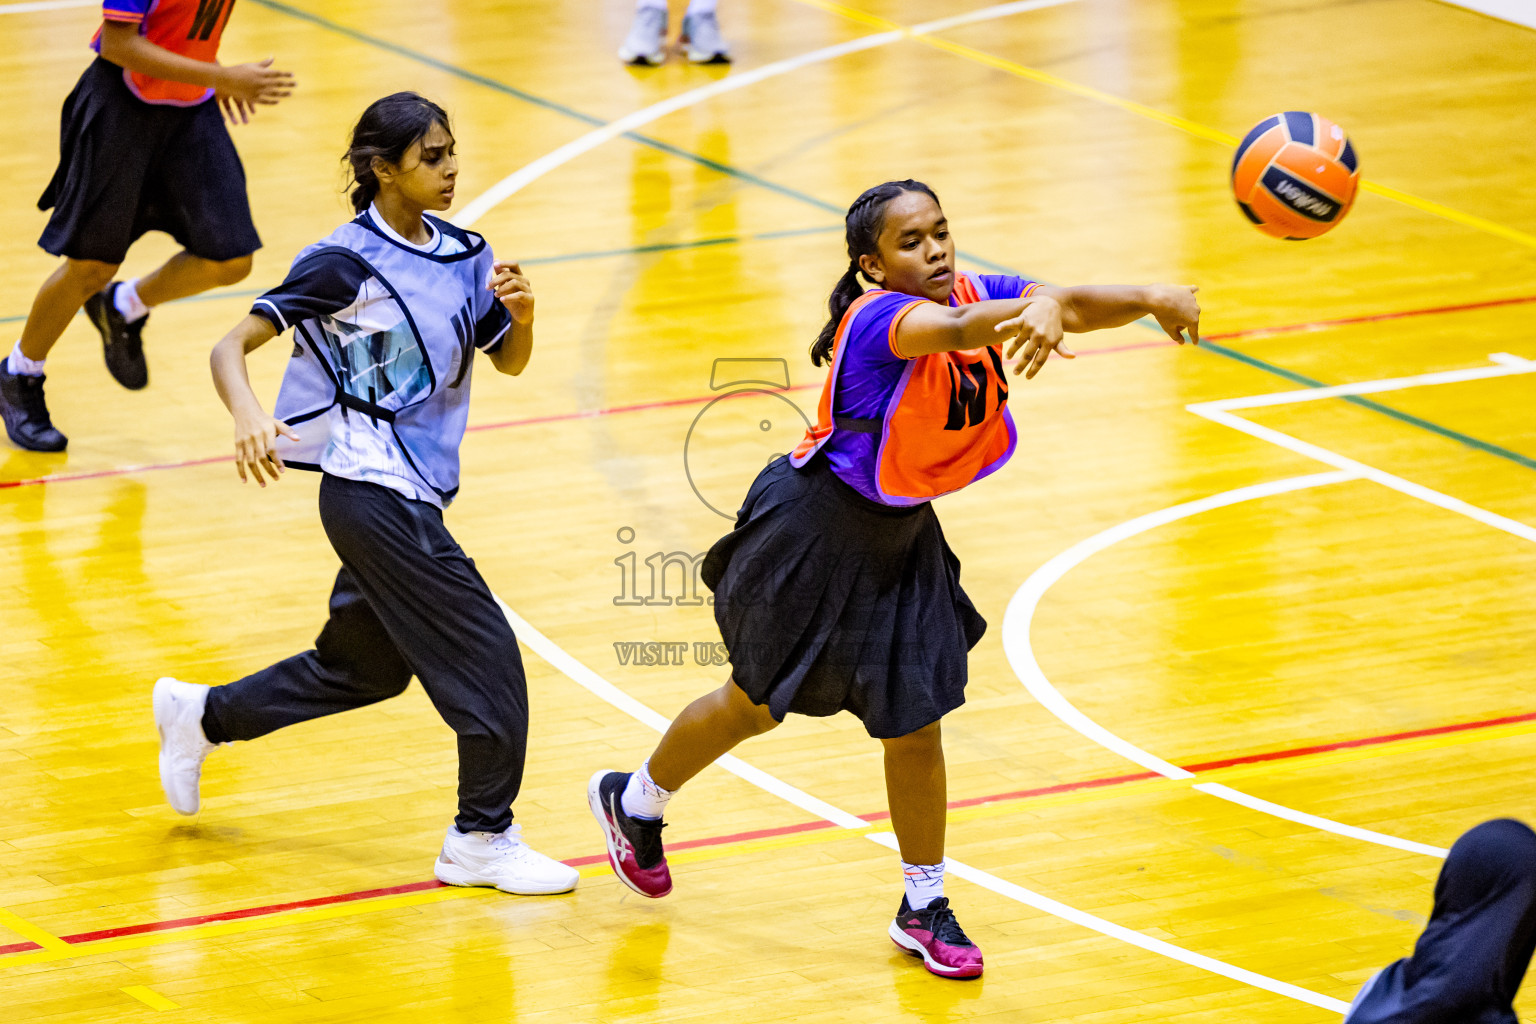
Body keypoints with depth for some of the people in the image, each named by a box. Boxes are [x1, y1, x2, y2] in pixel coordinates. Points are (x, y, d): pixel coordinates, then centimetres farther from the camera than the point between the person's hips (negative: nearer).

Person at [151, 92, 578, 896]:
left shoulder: (462, 255, 6)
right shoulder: (346, 263, -14)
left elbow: (509, 362, 13)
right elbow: (230, 348, -14)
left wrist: (521, 312, -9)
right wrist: (250, 418, -34)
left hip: (414, 495, 8)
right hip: (370, 492, -8)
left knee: (364, 667, 21)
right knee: (486, 655, -9)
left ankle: (200, 715, 38)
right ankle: (482, 838, 2)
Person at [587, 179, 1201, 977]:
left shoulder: (973, 297, -10)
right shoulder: (878, 317, -30)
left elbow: (1073, 305, -22)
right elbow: (951, 328, -53)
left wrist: (1148, 299, -44)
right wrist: (1040, 307, -73)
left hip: (902, 536, 6)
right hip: (816, 530, -6)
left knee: (914, 722, 5)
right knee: (755, 703, 13)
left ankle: (924, 909, 20)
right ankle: (635, 801, 40)